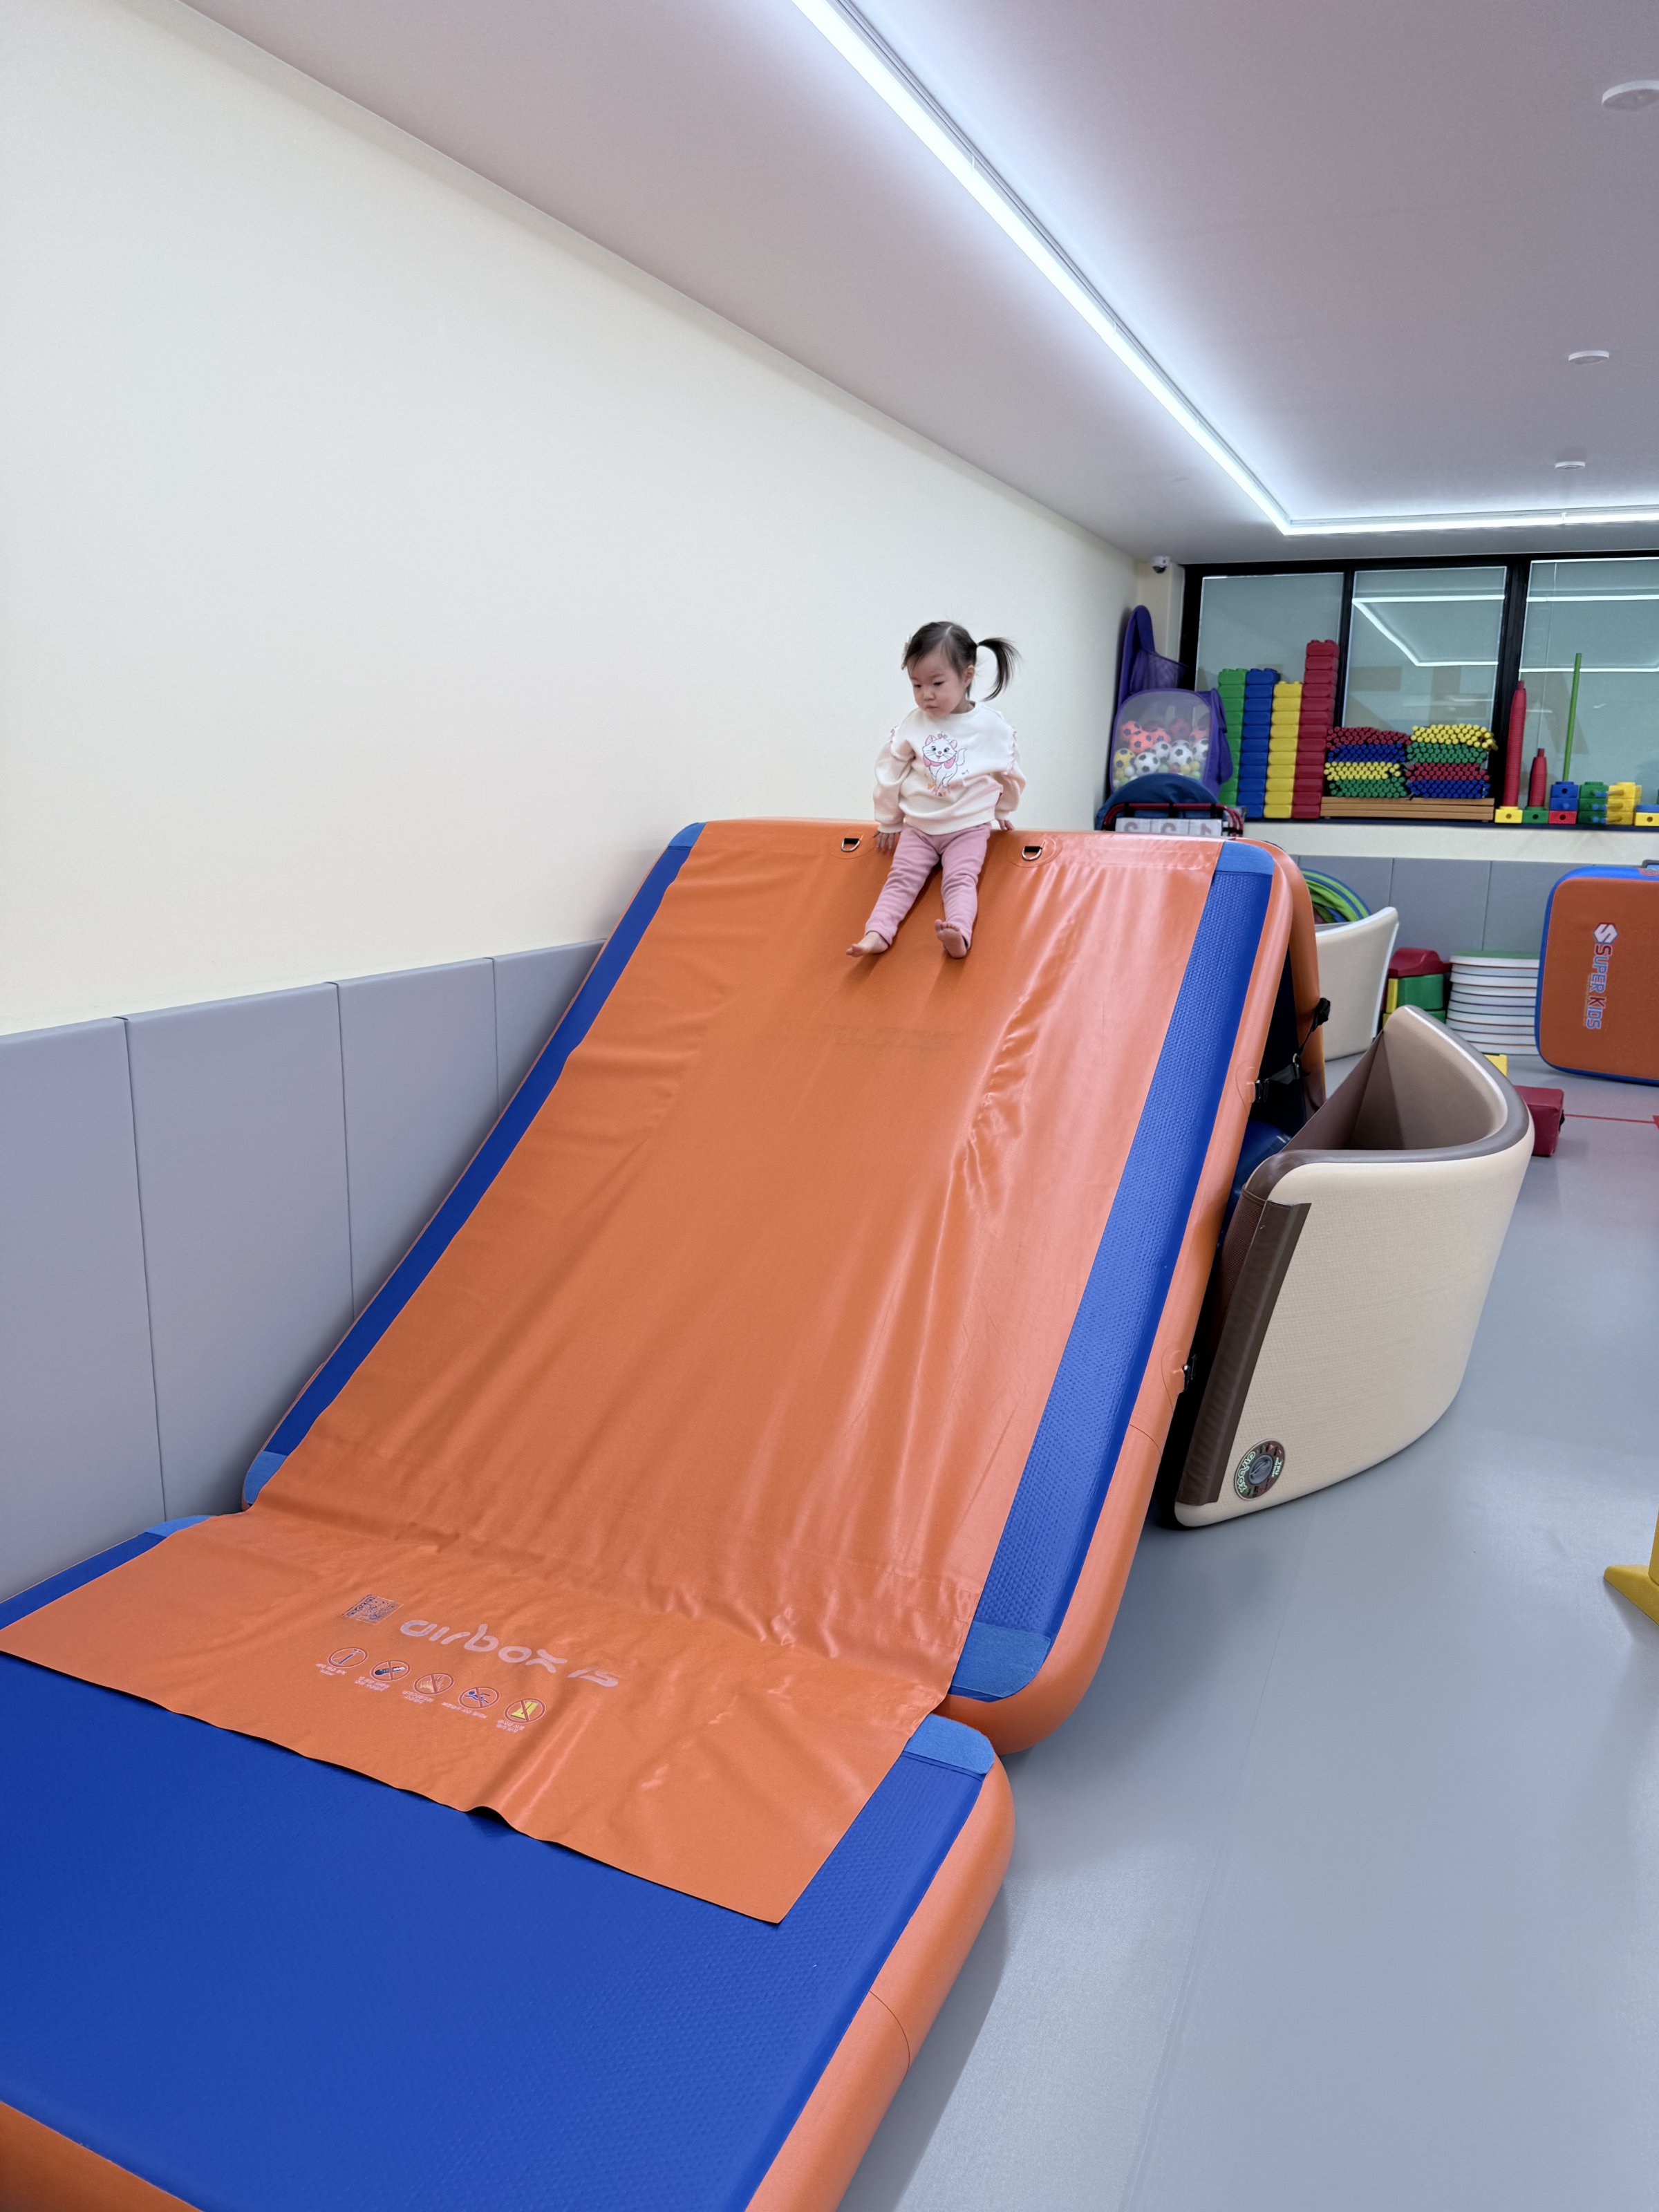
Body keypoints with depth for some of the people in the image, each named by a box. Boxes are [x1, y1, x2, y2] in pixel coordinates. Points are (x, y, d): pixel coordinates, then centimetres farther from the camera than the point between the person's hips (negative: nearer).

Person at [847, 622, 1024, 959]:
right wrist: (887, 822, 15)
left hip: (969, 827, -3)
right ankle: (877, 934, -27)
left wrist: (1002, 812, 24)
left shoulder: (991, 726, -7)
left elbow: (1009, 773, 10)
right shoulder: (913, 724, -3)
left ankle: (959, 934, -44)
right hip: (918, 827, 3)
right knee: (902, 878, -13)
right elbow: (890, 771, 7)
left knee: (961, 879, -23)